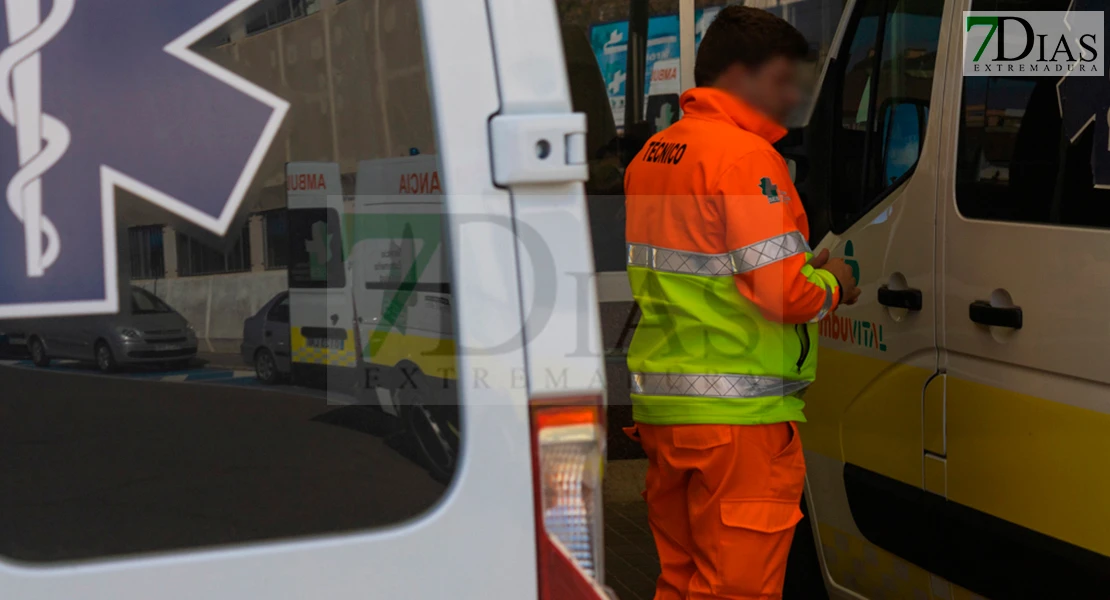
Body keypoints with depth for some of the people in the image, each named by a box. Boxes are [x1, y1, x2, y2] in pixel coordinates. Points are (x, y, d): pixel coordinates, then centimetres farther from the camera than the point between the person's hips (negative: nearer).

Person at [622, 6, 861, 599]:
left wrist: (806, 272, 13)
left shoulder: (650, 154, 14)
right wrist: (831, 284, 1)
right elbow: (785, 294, -20)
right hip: (737, 416, -9)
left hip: (661, 408, 9)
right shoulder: (746, 156, -15)